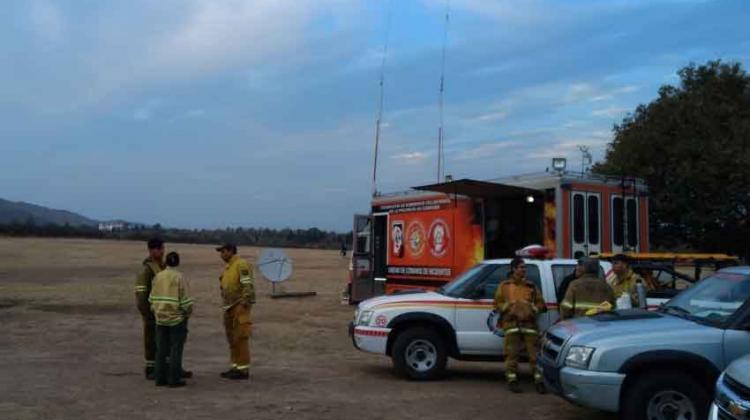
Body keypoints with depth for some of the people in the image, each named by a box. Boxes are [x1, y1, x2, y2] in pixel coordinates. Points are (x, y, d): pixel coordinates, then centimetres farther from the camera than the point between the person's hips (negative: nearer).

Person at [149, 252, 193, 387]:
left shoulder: (158, 276, 2)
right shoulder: (179, 277, -12)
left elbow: (152, 298, 7)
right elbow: (185, 299, -12)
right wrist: (188, 312, 5)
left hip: (160, 318, 5)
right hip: (177, 318, -5)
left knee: (161, 349, 11)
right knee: (176, 349, 2)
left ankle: (160, 378, 15)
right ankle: (174, 379, 4)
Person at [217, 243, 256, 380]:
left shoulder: (241, 264, -13)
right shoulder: (228, 267, 17)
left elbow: (248, 286, -20)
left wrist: (242, 305, -23)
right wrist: (226, 308, 19)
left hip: (240, 307, -9)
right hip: (230, 307, 9)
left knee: (240, 338, -7)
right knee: (232, 338, 11)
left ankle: (243, 370, -2)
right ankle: (236, 367, 18)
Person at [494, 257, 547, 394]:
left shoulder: (531, 286, 18)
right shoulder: (504, 286, 15)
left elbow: (541, 304, 14)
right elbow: (497, 304, 10)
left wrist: (532, 309, -5)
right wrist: (509, 307, -7)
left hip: (529, 323, 1)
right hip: (511, 323, -1)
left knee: (534, 353, -5)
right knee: (512, 353, -5)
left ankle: (539, 380, -2)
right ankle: (512, 380, 1)